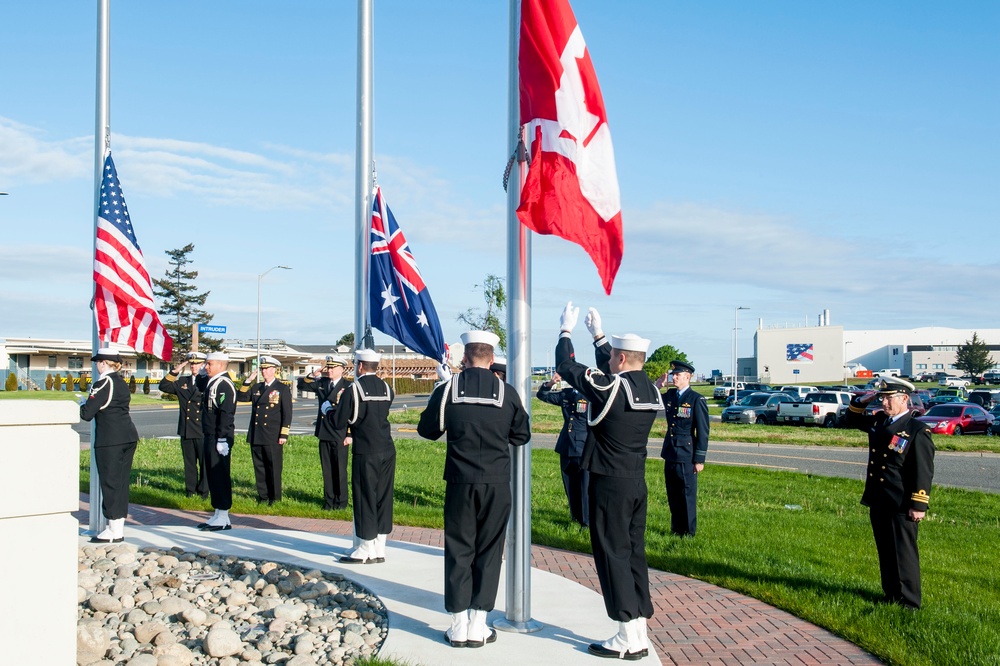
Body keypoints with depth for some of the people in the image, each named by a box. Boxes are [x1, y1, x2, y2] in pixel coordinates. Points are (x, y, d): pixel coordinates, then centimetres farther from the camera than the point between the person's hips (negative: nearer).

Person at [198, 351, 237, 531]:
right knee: (213, 475, 14)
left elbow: (226, 413, -22)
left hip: (219, 439, -10)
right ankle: (218, 514, 21)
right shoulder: (210, 382, 14)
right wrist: (202, 374, 15)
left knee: (220, 476, -5)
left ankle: (223, 518, 1)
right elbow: (199, 386, 35)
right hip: (210, 437, 10)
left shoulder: (224, 384, -15)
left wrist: (222, 439, -24)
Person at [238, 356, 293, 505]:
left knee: (274, 468, 1)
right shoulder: (256, 387, 15)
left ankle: (275, 497, 9)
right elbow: (241, 398, 7)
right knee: (259, 467, 9)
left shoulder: (283, 389, -1)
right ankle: (262, 496, 17)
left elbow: (287, 414, -4)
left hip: (273, 437, -5)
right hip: (256, 436, 5)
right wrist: (248, 381, -1)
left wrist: (284, 435, -11)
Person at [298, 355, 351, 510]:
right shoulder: (321, 383, 9)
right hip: (324, 433, 5)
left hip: (339, 436, -5)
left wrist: (350, 434, -13)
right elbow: (301, 385, 13)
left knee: (340, 469, 3)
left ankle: (341, 501, 12)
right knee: (327, 469, 11)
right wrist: (314, 375, -5)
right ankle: (329, 500, 19)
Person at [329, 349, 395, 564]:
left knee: (365, 500, 2)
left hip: (366, 453, -6)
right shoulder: (386, 389, 8)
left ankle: (365, 550, 7)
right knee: (383, 498, 9)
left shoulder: (353, 390, -9)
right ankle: (379, 550, 16)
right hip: (387, 451, 6)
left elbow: (339, 423, -6)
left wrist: (328, 409, 14)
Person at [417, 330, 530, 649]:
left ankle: (458, 626, 10)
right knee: (489, 551, 9)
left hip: (460, 482, 0)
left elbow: (427, 429, 9)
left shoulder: (448, 388, -5)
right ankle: (478, 627, 10)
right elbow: (522, 435, 8)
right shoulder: (507, 392, -3)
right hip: (497, 484, 0)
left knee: (459, 551, 9)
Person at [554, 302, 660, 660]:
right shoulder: (651, 390, 6)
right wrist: (597, 334, 29)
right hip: (637, 483, 7)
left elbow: (567, 367, -6)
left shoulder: (610, 387, -16)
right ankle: (639, 632, 17)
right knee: (634, 554, 12)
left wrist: (566, 331, 9)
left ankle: (629, 639, 0)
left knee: (613, 555, -2)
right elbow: (611, 372, 24)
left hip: (610, 484, -7)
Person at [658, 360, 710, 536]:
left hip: (686, 455, -6)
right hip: (670, 453, 6)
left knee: (687, 495, 2)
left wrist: (699, 459, -11)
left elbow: (703, 432, -9)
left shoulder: (697, 399, -9)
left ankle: (688, 532, 13)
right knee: (673, 495, 14)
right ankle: (676, 528, 26)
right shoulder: (669, 395, 9)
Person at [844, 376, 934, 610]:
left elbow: (924, 472, -15)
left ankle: (909, 604, 9)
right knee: (885, 554, 16)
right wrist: (860, 402, 9)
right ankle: (891, 597, 27)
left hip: (901, 507, -7)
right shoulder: (878, 421, 9)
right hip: (878, 503, 8)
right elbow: (852, 420, 27)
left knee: (904, 555, 0)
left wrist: (919, 505, -17)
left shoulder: (918, 431, -13)